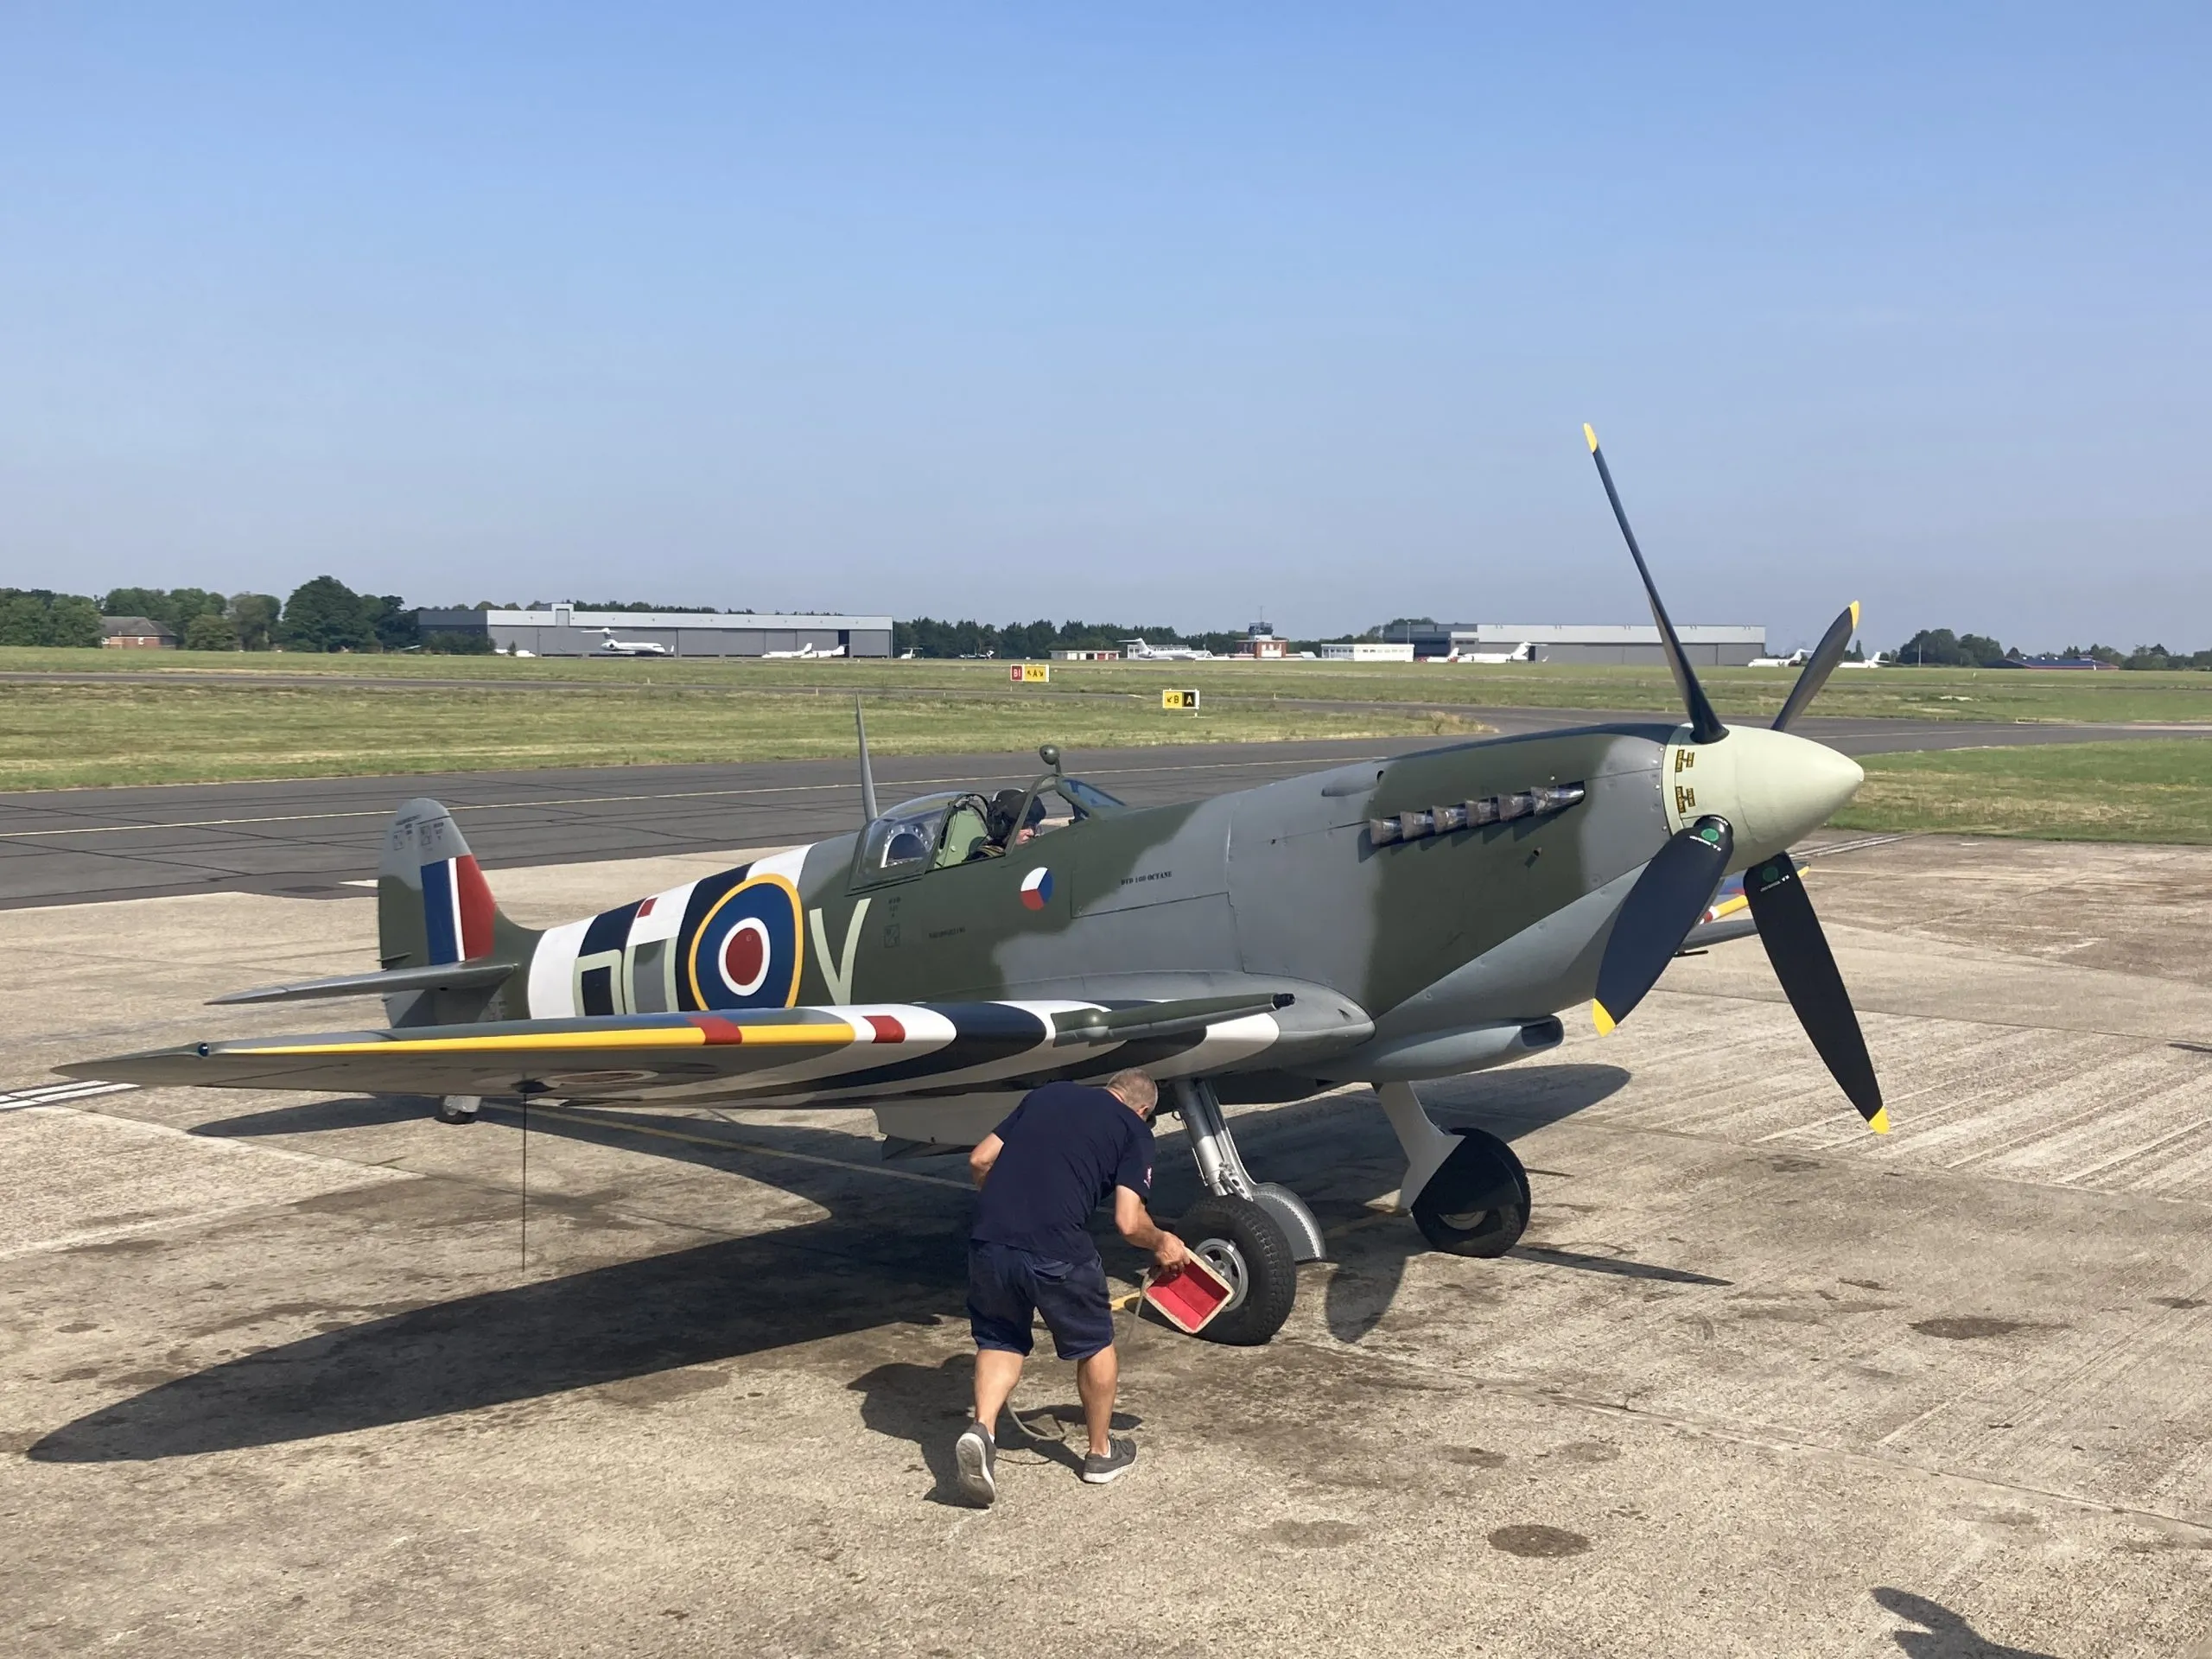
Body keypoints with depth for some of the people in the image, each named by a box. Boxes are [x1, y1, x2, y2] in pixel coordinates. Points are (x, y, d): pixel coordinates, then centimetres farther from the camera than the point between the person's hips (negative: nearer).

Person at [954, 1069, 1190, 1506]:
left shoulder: (1046, 1094, 21)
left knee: (1000, 1339, 25)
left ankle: (981, 1429, 1)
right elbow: (1129, 1223, -1)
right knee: (1095, 1345, 22)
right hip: (1056, 1251, -3)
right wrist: (1161, 1243, 20)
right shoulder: (1134, 1130, 9)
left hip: (988, 1240, 3)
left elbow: (980, 1161, 18)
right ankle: (1101, 1454, 35)